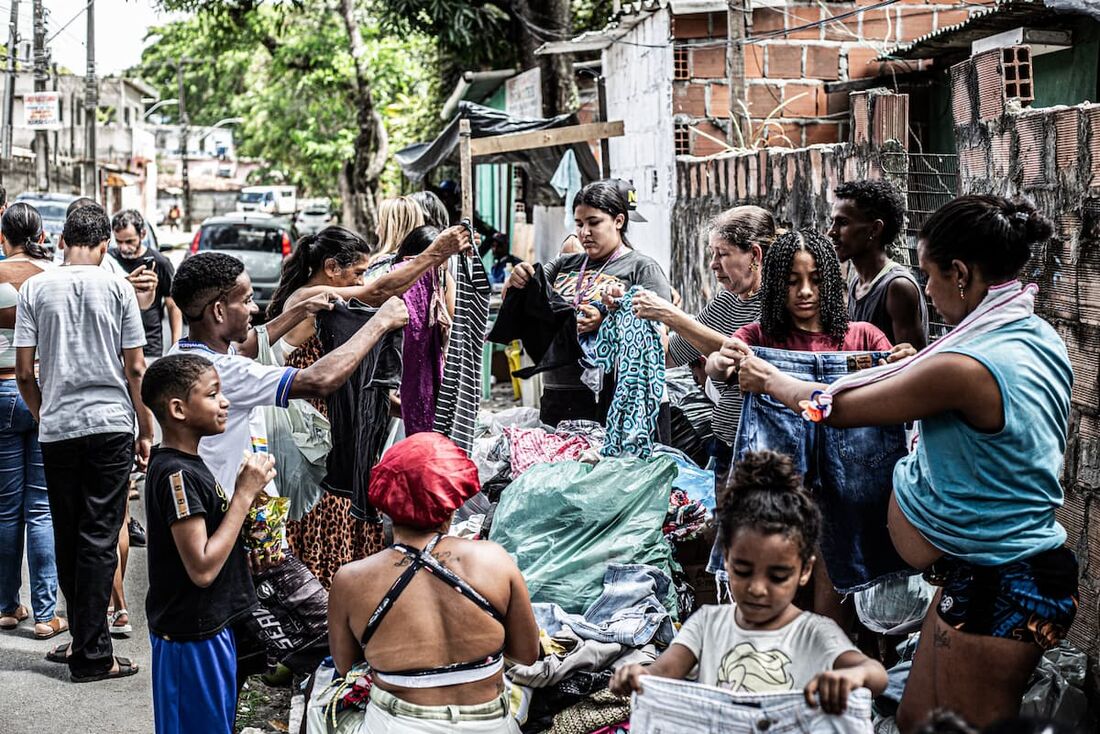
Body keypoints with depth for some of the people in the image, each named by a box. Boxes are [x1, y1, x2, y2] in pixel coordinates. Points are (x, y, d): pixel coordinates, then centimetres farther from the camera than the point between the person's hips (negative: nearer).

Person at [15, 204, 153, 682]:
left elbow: (24, 371, 1)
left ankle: (84, 638, 19)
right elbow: (135, 369, -2)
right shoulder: (116, 288, -2)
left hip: (57, 429, 2)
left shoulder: (34, 289, 2)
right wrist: (146, 432, 7)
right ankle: (91, 655, 2)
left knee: (68, 539, 13)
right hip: (111, 426, -2)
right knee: (99, 540, 1)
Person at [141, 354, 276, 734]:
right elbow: (202, 567, -26)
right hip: (192, 637, -9)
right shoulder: (177, 474, -22)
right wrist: (245, 492, -22)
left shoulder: (186, 464, 8)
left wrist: (248, 489, 0)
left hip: (208, 628, 9)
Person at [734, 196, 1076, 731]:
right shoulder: (1042, 339, 1)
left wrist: (768, 380, 4)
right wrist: (915, 367, 34)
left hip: (997, 590, -9)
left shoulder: (966, 368, -26)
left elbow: (837, 409, -13)